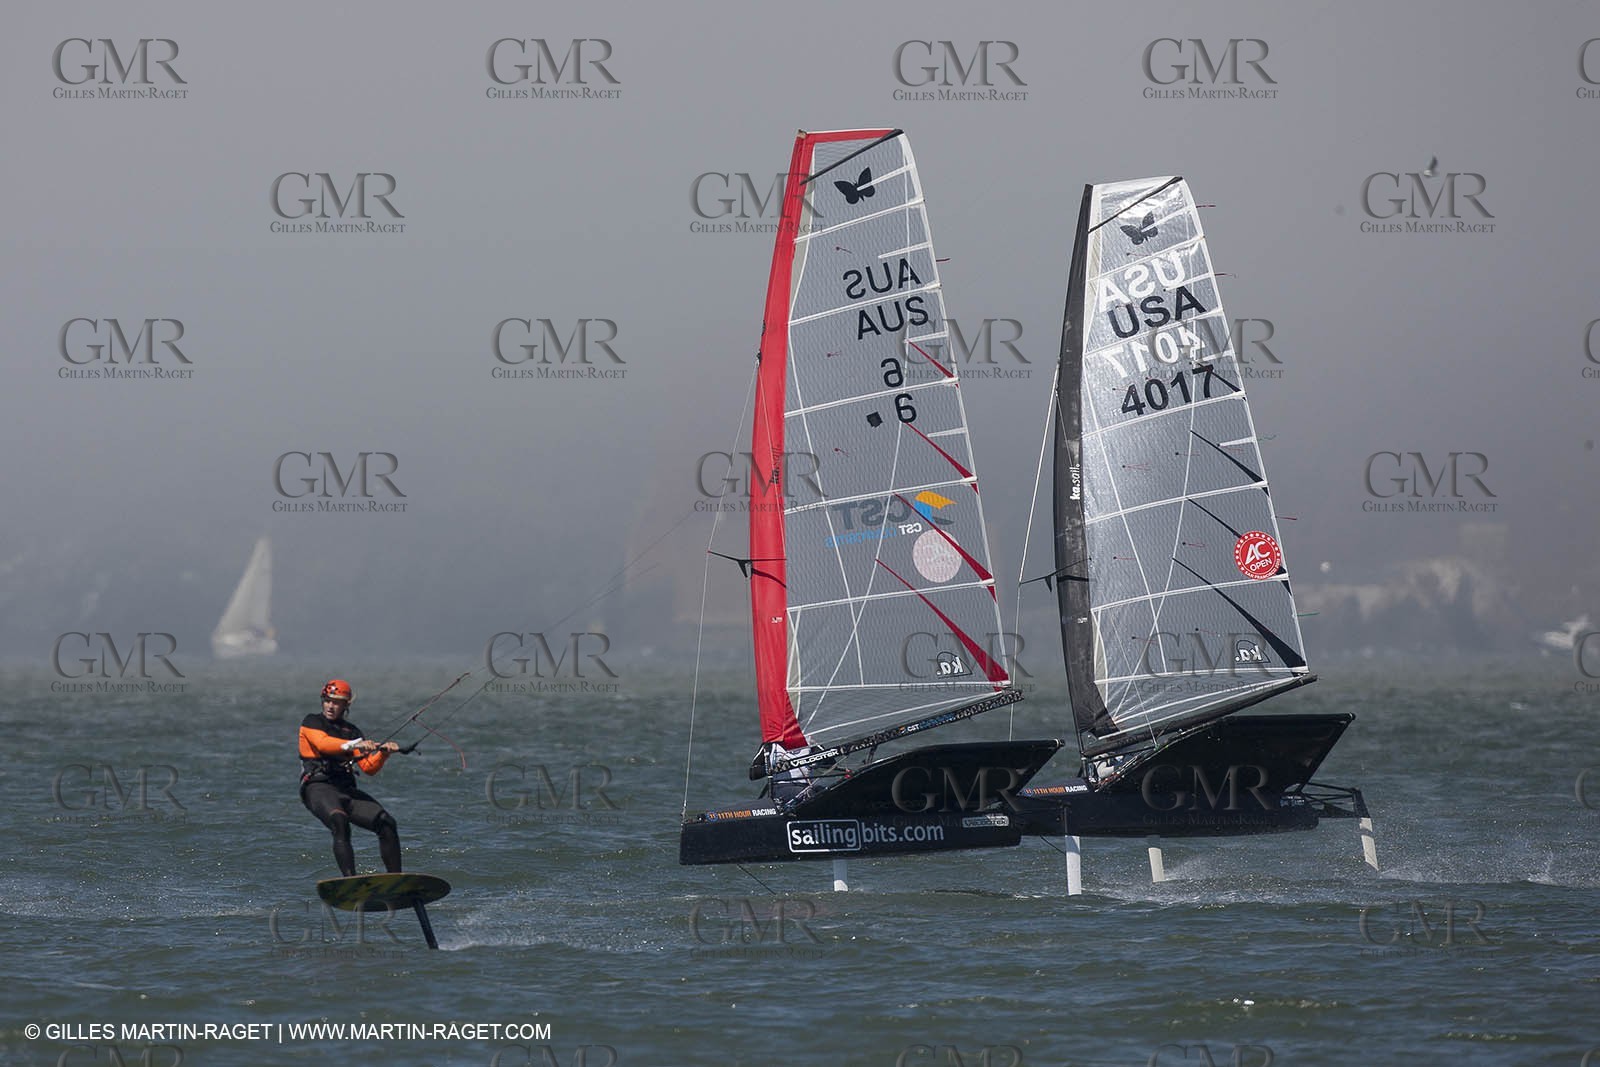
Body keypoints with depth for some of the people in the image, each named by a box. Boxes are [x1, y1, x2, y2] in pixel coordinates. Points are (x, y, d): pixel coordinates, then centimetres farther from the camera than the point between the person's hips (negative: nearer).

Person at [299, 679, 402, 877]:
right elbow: (324, 744, -17)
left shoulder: (351, 731, 20)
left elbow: (368, 768, 12)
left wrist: (383, 753, -8)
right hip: (318, 788, -6)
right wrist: (355, 745, -30)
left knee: (387, 824, -13)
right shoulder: (312, 722, 6)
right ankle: (350, 880, -48)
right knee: (340, 823, -35)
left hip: (347, 790, 6)